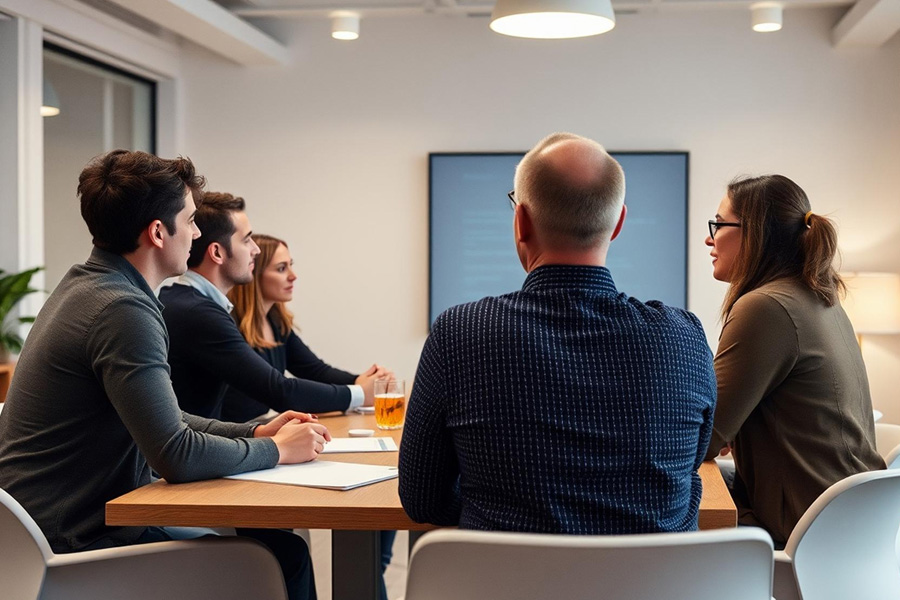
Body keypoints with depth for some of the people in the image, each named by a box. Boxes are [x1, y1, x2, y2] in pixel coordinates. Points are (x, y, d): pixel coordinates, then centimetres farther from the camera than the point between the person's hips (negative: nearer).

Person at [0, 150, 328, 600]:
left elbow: (160, 420, 19)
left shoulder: (86, 285, 11)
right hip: (76, 544, -10)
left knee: (274, 539, 11)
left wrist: (254, 432, 8)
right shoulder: (123, 310, -21)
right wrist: (276, 450, -9)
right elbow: (178, 457, -25)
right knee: (284, 556, -10)